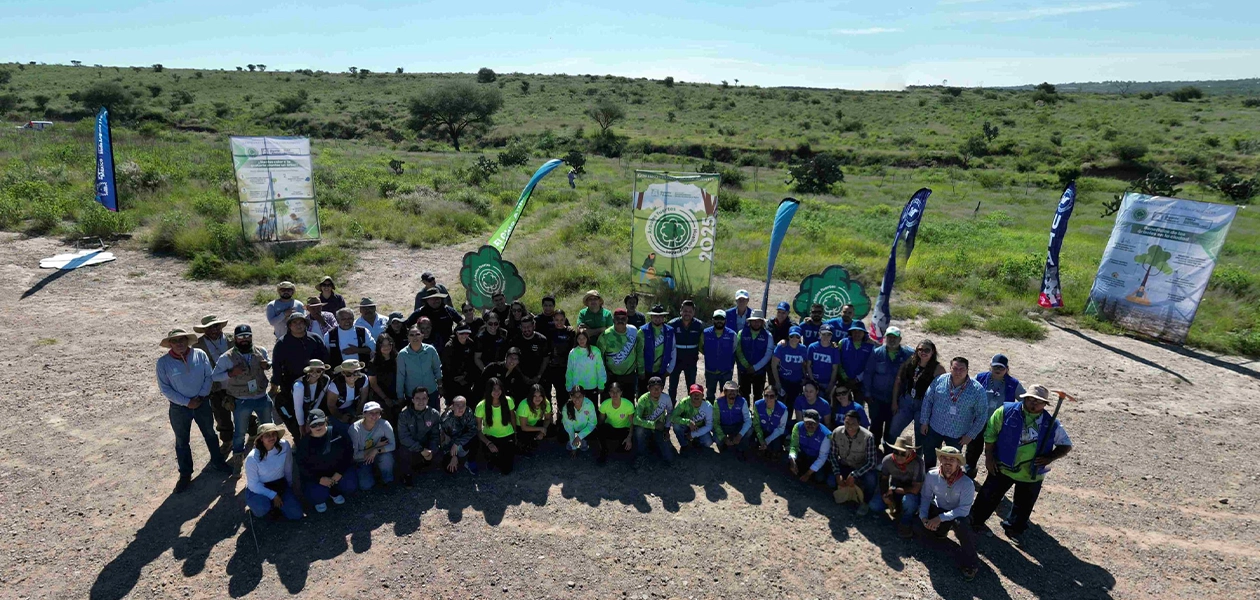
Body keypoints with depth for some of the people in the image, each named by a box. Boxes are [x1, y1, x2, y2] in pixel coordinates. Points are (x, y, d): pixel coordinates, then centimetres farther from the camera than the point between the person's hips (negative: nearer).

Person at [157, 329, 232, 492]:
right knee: (182, 441, 13)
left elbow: (209, 376, -5)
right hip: (179, 408, -1)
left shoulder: (200, 355, -10)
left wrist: (201, 396, -15)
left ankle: (217, 461, 40)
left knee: (210, 434, 19)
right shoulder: (163, 362, -14)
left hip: (202, 403, 1)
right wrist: (186, 402, -15)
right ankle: (185, 474, 29)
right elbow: (165, 387, -11)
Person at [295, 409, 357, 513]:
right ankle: (320, 499, 15)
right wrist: (320, 479, -19)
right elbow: (302, 466, -8)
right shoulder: (304, 442, -11)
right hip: (315, 476, -1)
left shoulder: (338, 433, -13)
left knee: (351, 486, -23)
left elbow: (348, 453, -7)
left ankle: (334, 491, 15)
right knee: (316, 496, -27)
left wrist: (339, 473, -15)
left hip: (338, 471, 1)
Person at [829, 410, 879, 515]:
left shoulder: (868, 437, -28)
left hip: (862, 468, -3)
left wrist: (854, 475, -31)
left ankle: (865, 502, 0)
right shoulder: (836, 433, -20)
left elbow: (872, 462, -24)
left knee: (871, 479, -33)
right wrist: (837, 474, -19)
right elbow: (833, 455, -7)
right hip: (844, 466, 3)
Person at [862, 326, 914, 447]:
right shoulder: (877, 353, -5)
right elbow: (868, 374, -2)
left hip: (896, 399, 0)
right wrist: (867, 393, -3)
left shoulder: (908, 354, -6)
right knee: (876, 424, 11)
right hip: (877, 397, 0)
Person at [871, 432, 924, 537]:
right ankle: (898, 507, 14)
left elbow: (915, 489, -27)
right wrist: (885, 494, -16)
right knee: (874, 505, -17)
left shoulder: (917, 463, -30)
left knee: (909, 501, -39)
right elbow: (883, 479, 1)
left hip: (910, 492, -4)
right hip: (893, 490, 4)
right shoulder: (888, 460, -18)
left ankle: (905, 523, -5)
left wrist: (893, 489, -21)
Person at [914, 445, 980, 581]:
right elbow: (925, 497, -3)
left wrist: (940, 518, -32)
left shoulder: (967, 483, -24)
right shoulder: (931, 475, -15)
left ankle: (971, 563, -18)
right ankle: (957, 553, -20)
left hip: (959, 514, -3)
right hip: (938, 510, 4)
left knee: (960, 523, -39)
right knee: (918, 527, -22)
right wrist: (923, 517, -18)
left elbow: (964, 509, -27)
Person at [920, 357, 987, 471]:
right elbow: (927, 400, -1)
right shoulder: (939, 380, -12)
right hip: (934, 428, 2)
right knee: (929, 457, 19)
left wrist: (970, 435, -8)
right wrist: (924, 422, -1)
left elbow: (981, 415, -9)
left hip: (957, 435, -2)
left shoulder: (977, 390, -17)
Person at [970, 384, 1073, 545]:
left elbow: (1066, 445, 3)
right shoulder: (1006, 411, -14)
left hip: (1032, 474, 2)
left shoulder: (1051, 424, -8)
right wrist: (989, 456, -8)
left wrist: (1050, 458, -15)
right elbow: (990, 434, -8)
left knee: (1023, 505, 20)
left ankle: (1014, 528, 42)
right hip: (1003, 467, -2)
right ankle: (976, 521, 32)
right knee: (989, 496, 12)